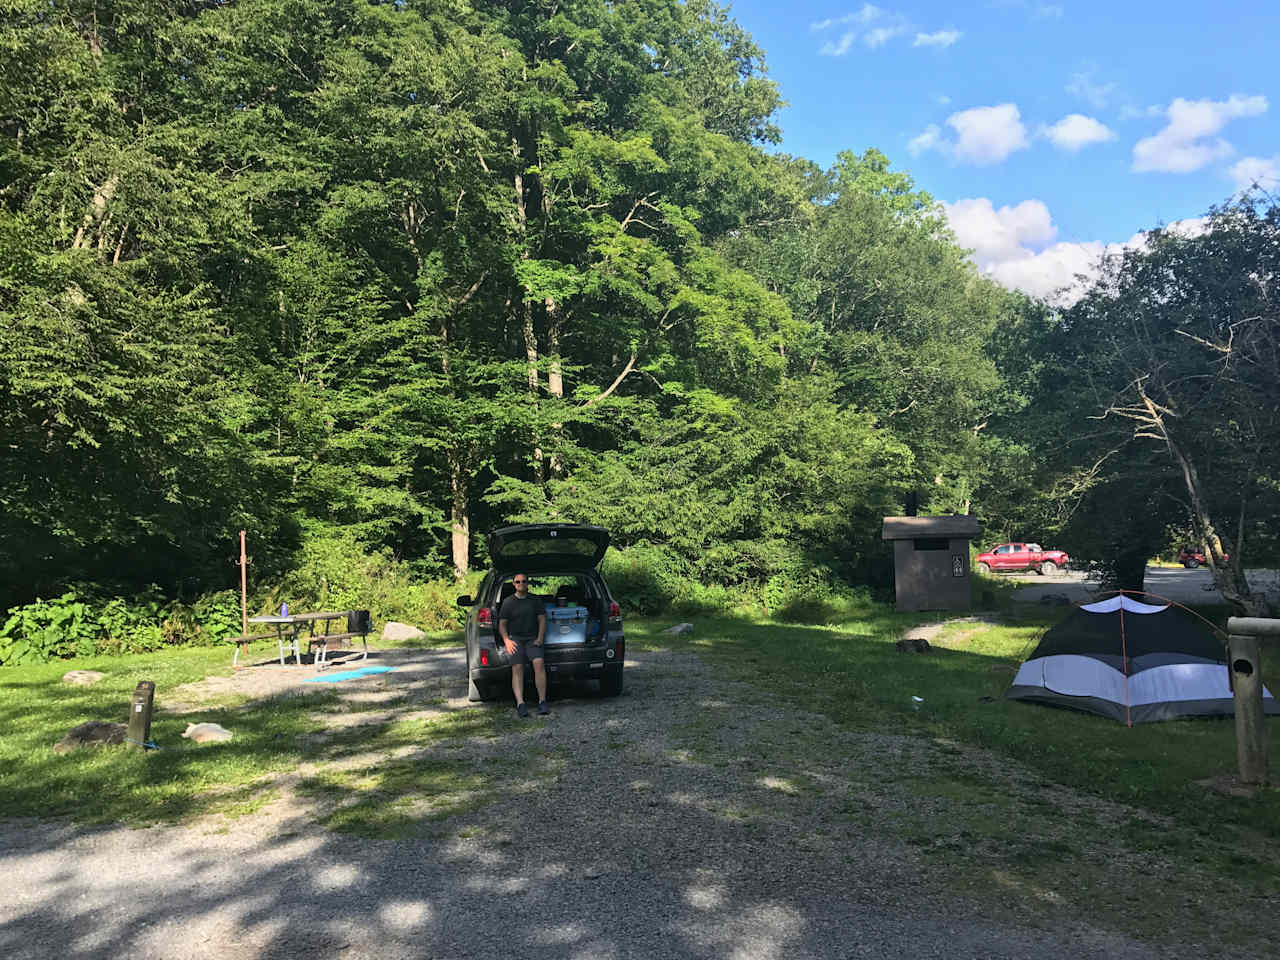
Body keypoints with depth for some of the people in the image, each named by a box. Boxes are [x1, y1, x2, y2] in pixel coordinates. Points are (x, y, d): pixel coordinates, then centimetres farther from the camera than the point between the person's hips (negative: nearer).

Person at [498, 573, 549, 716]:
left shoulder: (535, 600, 14)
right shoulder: (508, 602, 11)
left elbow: (542, 620, 12)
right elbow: (502, 624, 10)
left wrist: (540, 638, -3)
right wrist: (507, 640, -7)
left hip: (533, 638, 0)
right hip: (515, 638, 0)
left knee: (539, 663, -24)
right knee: (517, 667, -21)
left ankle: (542, 701, -24)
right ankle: (520, 703, -30)